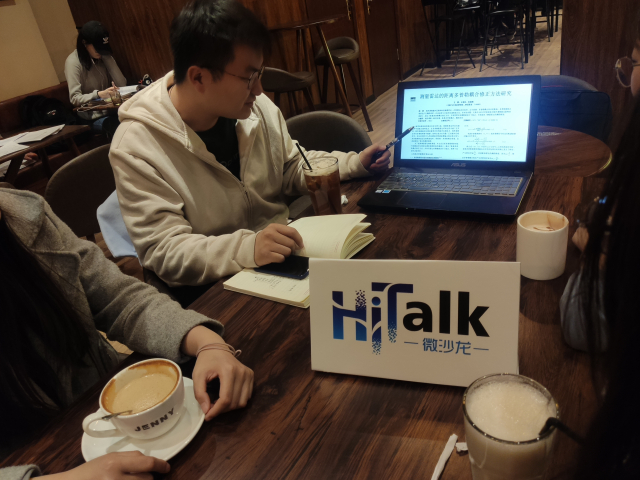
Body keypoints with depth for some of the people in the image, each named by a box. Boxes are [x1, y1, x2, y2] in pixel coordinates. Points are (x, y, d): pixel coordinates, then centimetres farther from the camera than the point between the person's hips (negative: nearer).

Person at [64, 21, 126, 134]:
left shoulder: (102, 56, 10)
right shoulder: (73, 62, -6)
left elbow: (121, 84, -1)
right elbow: (75, 99, -12)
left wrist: (106, 57, -5)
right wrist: (98, 95, -28)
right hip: (94, 117, -6)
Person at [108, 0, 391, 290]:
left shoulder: (256, 107, -3)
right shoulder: (136, 148, -19)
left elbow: (292, 168, 13)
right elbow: (163, 252, -22)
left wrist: (354, 164, -1)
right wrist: (247, 248, -38)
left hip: (285, 252, 7)